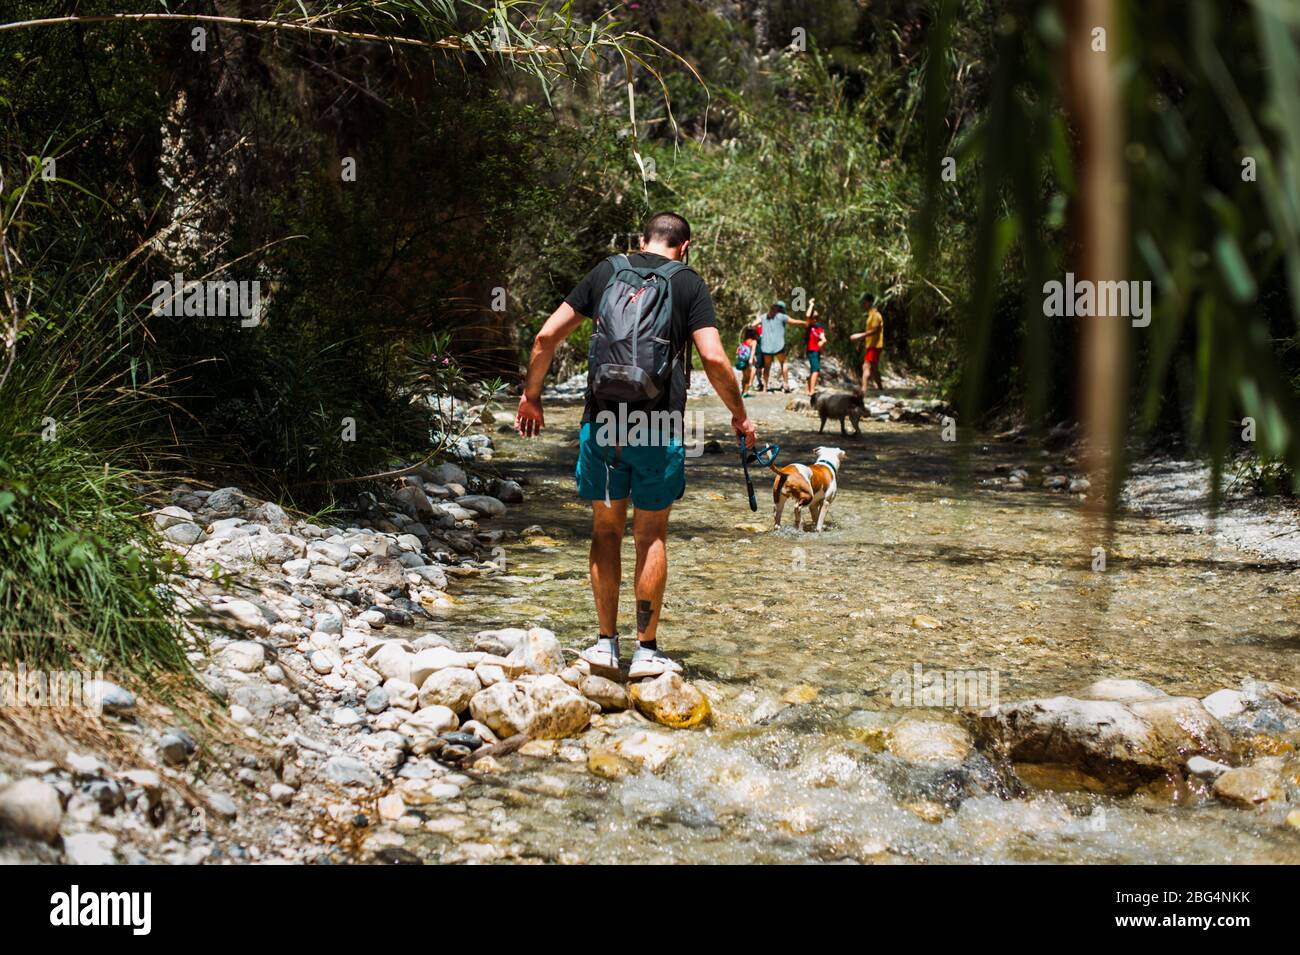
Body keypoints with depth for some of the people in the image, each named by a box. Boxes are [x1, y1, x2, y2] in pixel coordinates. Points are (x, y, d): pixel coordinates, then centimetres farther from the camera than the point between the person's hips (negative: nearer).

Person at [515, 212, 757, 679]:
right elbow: (714, 359, -9)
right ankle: (646, 650, 9)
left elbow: (547, 335, 6)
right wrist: (739, 414, 4)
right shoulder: (689, 284, 2)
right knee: (651, 535, 6)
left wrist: (530, 396, 17)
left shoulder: (605, 273, 10)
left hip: (601, 421, 2)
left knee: (606, 528, 13)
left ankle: (606, 642, 15)